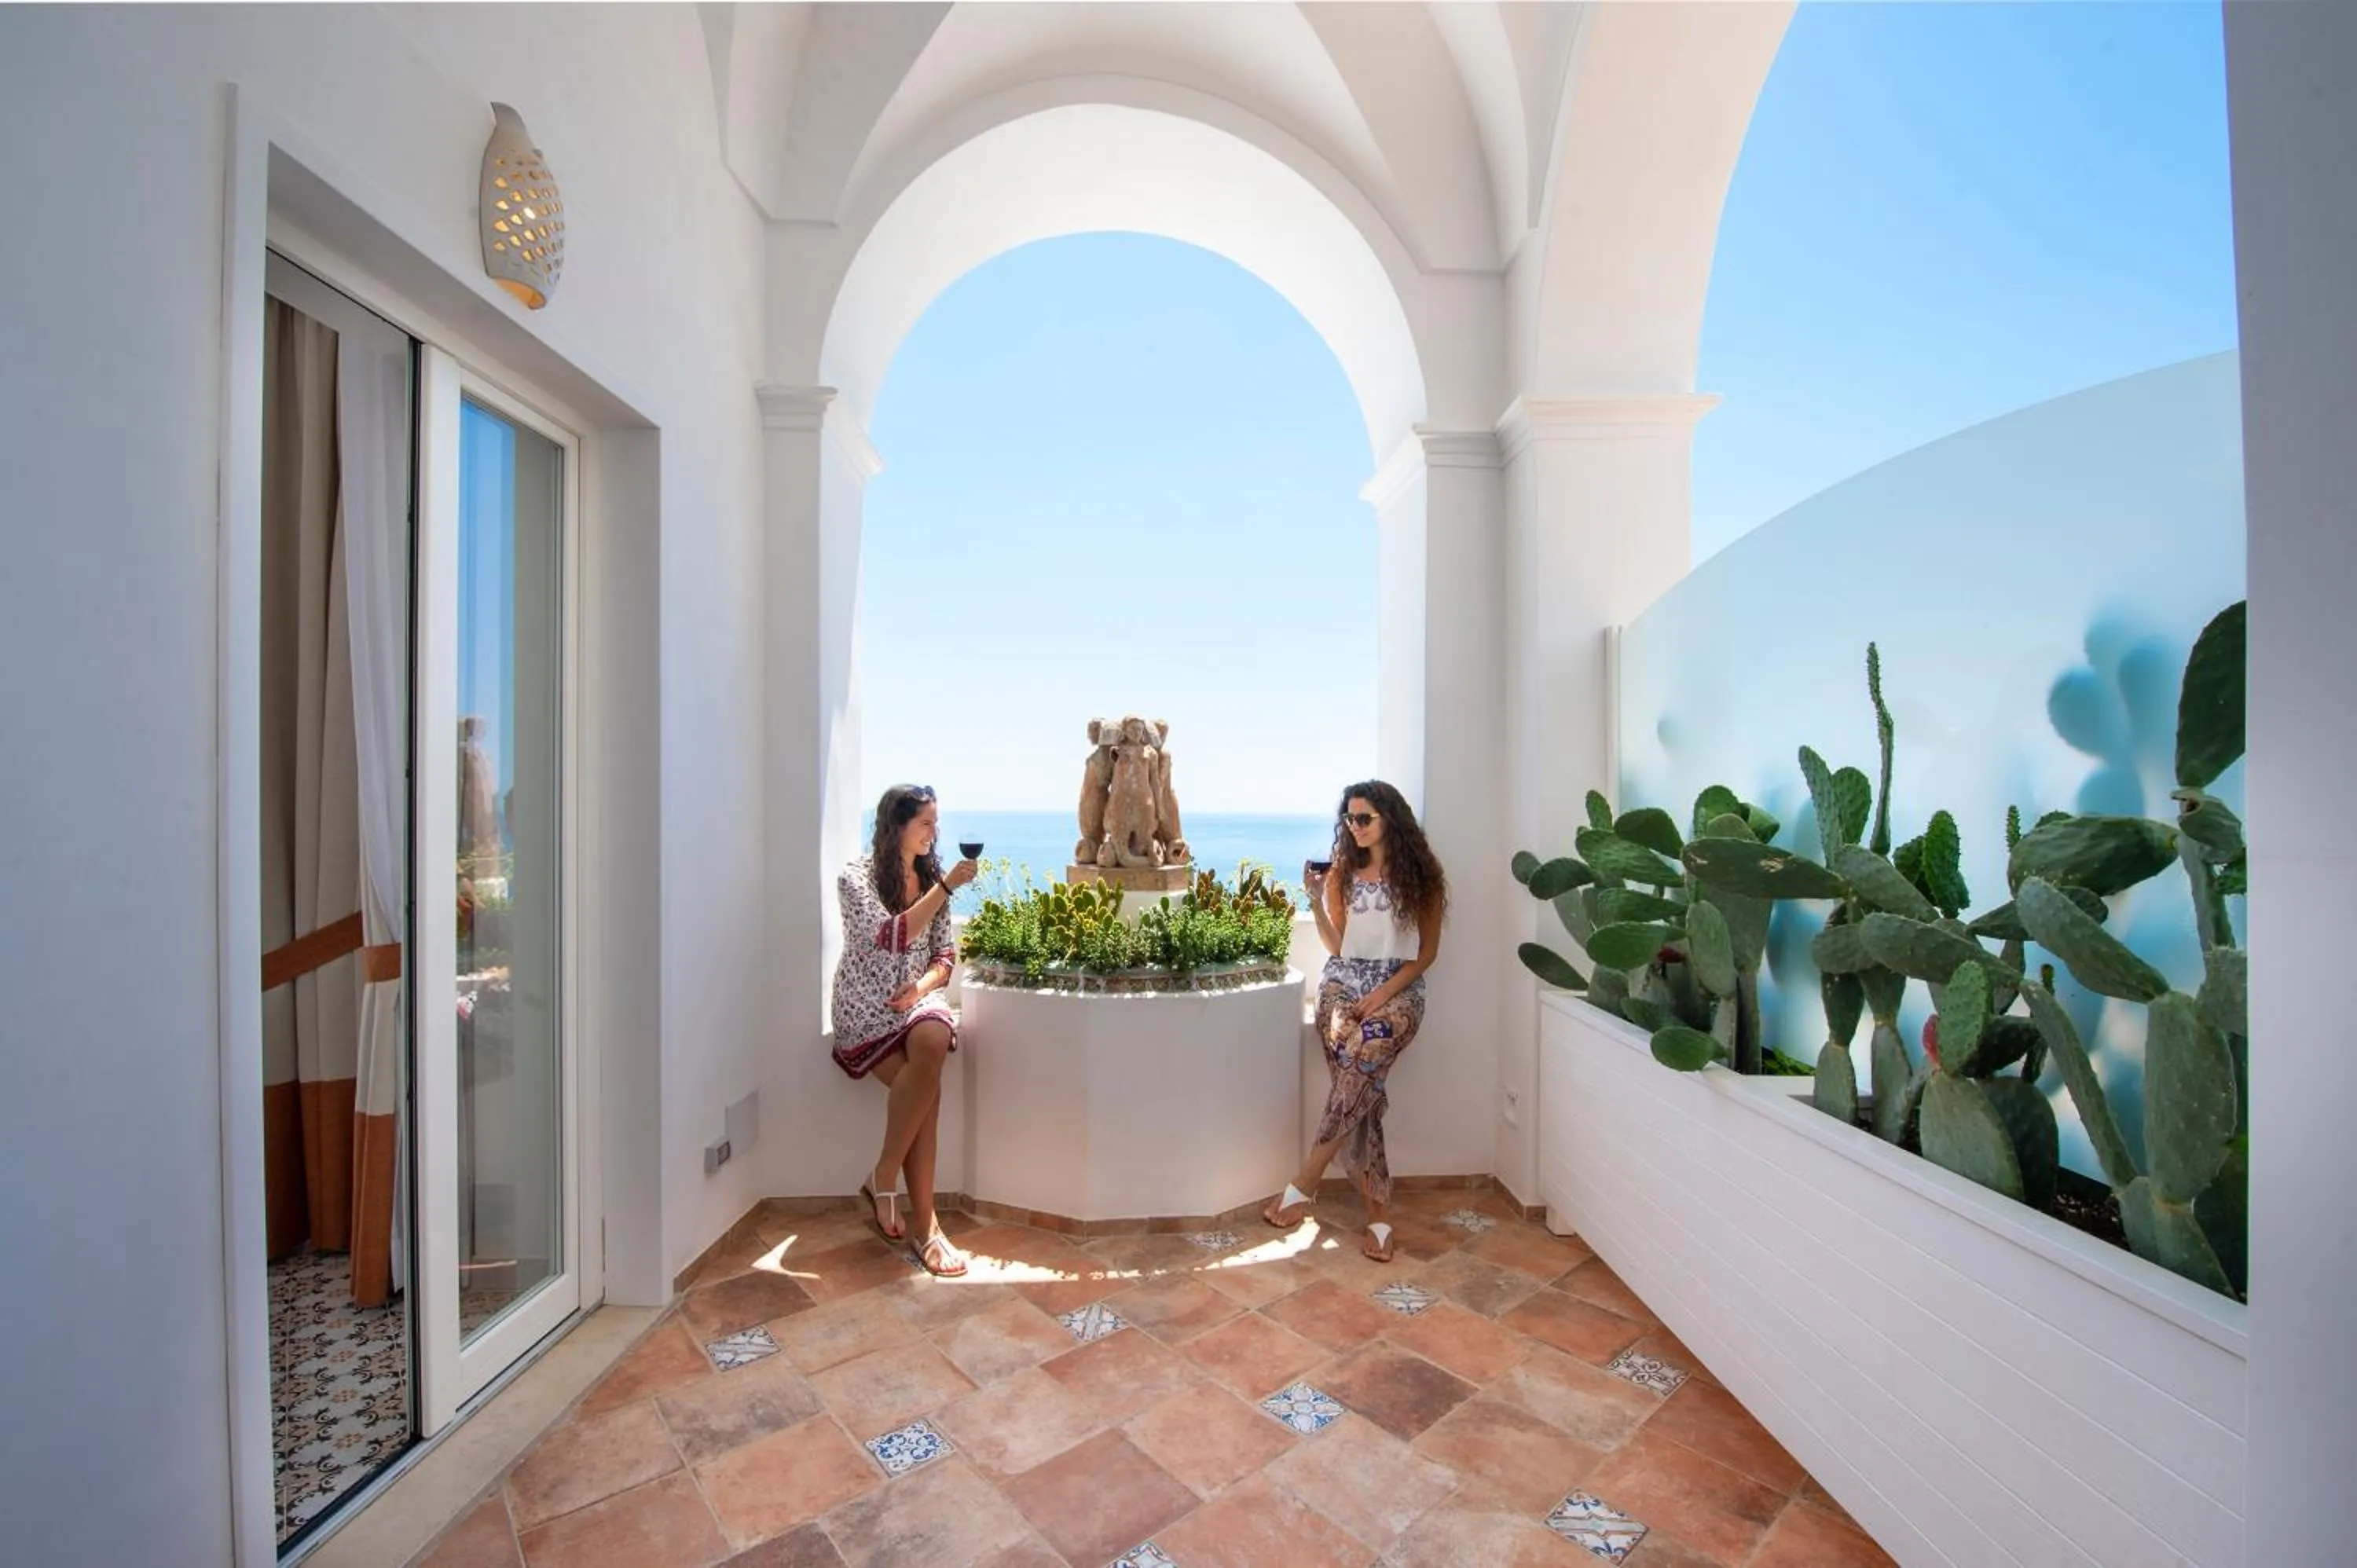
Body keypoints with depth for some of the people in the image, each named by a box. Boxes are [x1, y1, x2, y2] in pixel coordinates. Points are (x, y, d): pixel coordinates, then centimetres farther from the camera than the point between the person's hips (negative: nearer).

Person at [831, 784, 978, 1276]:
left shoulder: (931, 875, 10)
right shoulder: (856, 877, -5)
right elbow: (892, 937, -20)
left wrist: (924, 985, -9)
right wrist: (946, 888, -22)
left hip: (916, 997, 4)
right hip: (866, 1006, -4)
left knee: (934, 1039, -32)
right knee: (925, 1086, -28)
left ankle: (883, 1180, -18)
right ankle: (925, 1224, -14)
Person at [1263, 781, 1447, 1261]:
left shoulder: (1421, 875, 3)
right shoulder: (1343, 873, 10)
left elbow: (1428, 951, 2)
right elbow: (1337, 946, 8)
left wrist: (1385, 991, -10)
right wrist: (1316, 899, -6)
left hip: (1399, 987, -2)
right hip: (1345, 981, 2)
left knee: (1358, 1068, -28)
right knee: (1361, 1089, -17)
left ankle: (1302, 1184, -20)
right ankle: (1380, 1212, -7)